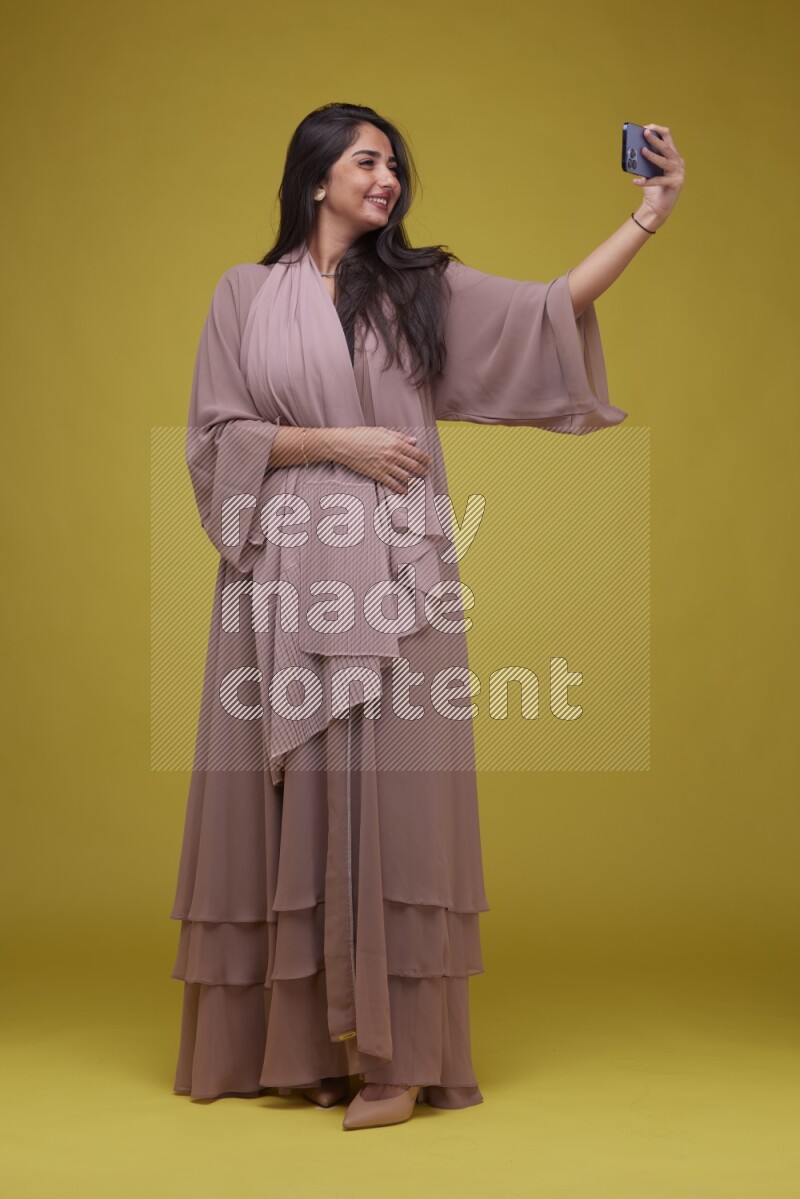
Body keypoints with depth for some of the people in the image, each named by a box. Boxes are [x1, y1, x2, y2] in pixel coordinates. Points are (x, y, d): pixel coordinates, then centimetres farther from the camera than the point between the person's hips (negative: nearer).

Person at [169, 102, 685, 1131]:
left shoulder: (421, 288, 11)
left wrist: (649, 213, -5)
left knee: (388, 788, -5)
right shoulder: (246, 293, 8)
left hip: (394, 578, 0)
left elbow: (549, 310, 1)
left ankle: (394, 1054, -2)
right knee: (292, 797, 2)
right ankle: (298, 1041, 12)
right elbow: (217, 437, 3)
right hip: (285, 579, 0)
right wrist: (337, 442, -7)